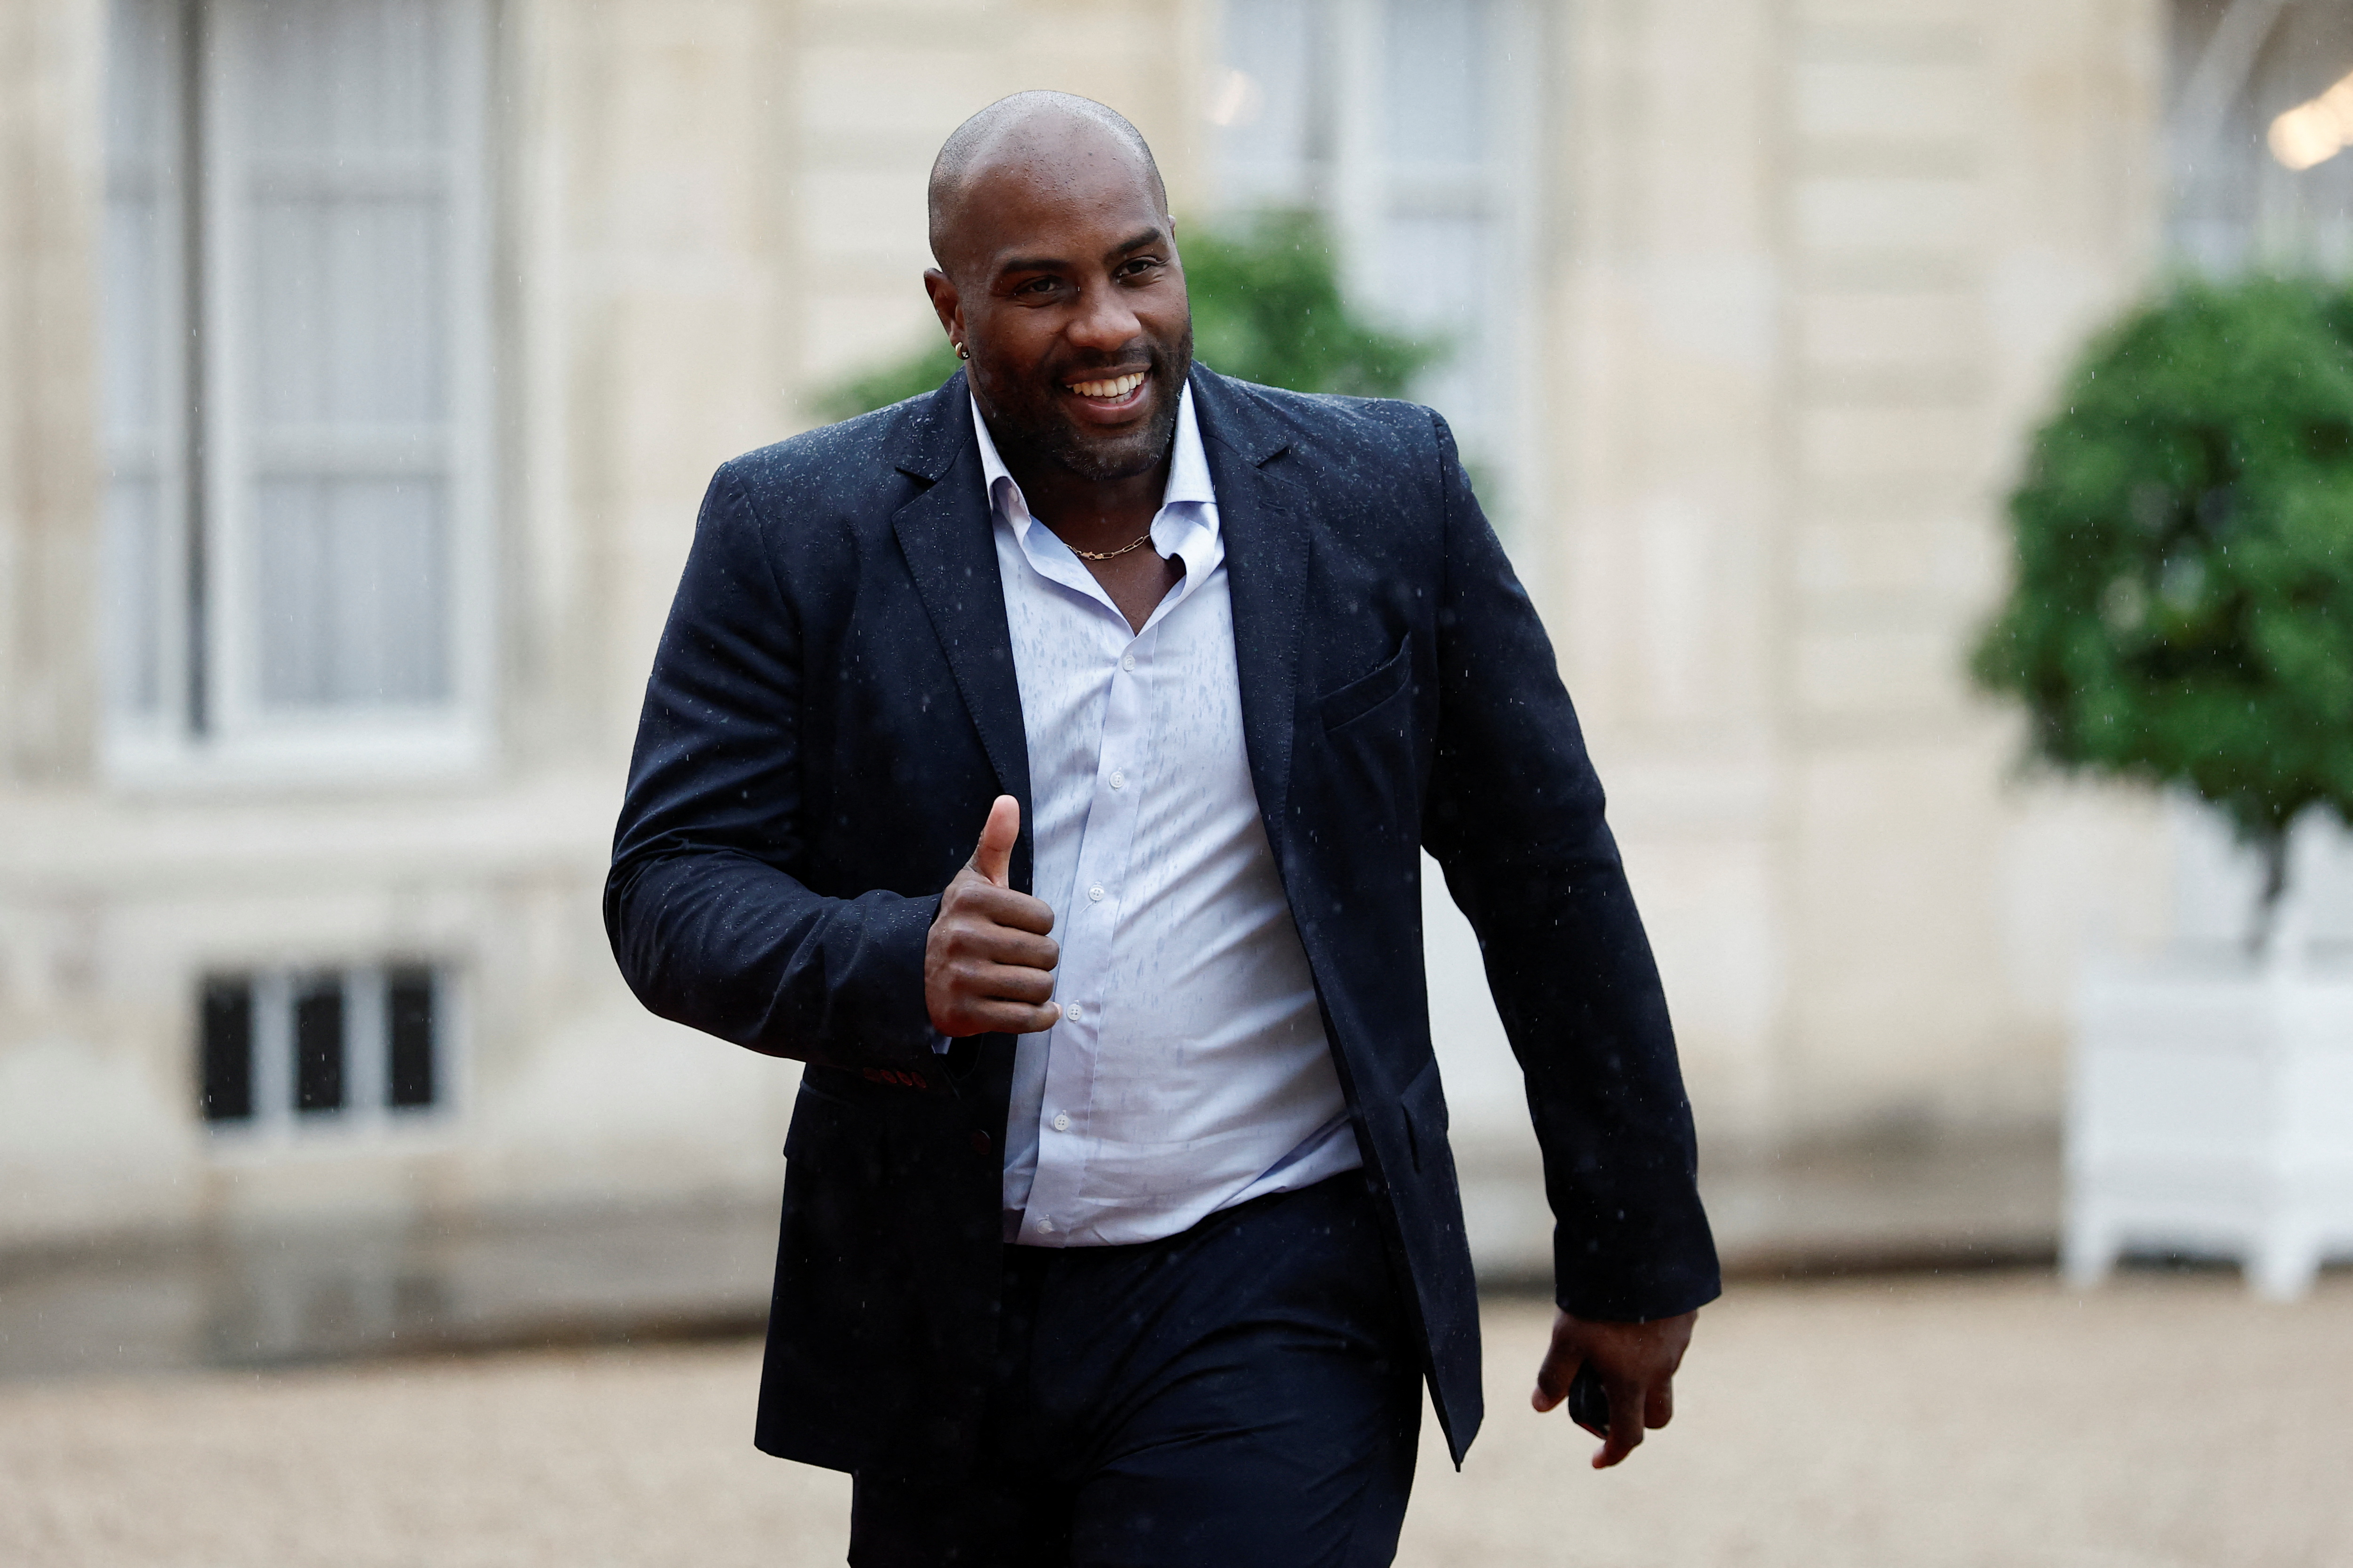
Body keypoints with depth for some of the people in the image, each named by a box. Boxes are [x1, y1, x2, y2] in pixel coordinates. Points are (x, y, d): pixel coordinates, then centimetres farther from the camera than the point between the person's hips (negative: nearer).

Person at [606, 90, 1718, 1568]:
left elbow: (1551, 883, 5)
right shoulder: (800, 531, -1)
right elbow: (669, 890, -4)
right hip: (944, 1327, 2)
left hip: (1270, 1303, -2)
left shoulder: (1383, 495, 0)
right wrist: (902, 966, -25)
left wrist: (1637, 1257, 8)